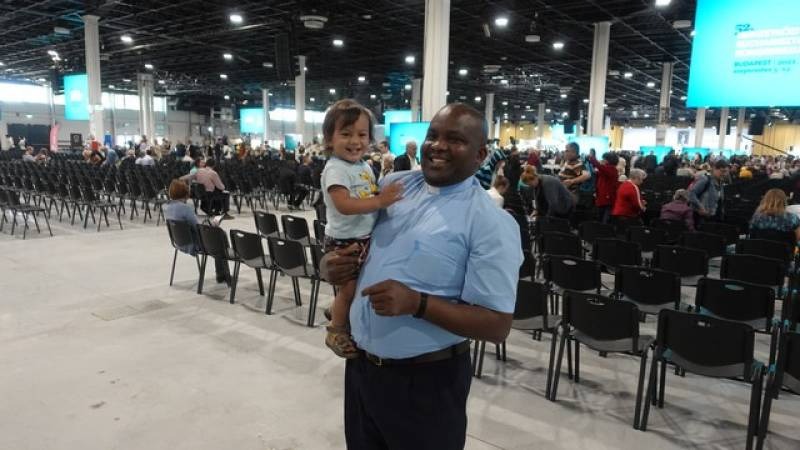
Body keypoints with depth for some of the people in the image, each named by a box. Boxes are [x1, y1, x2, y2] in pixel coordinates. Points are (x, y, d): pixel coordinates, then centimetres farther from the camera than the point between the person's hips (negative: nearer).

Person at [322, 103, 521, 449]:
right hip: (360, 365, 5)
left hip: (426, 380, -5)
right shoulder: (393, 184, 2)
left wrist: (417, 303, -28)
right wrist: (331, 265, -8)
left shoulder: (491, 223, -15)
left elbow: (497, 325, -17)